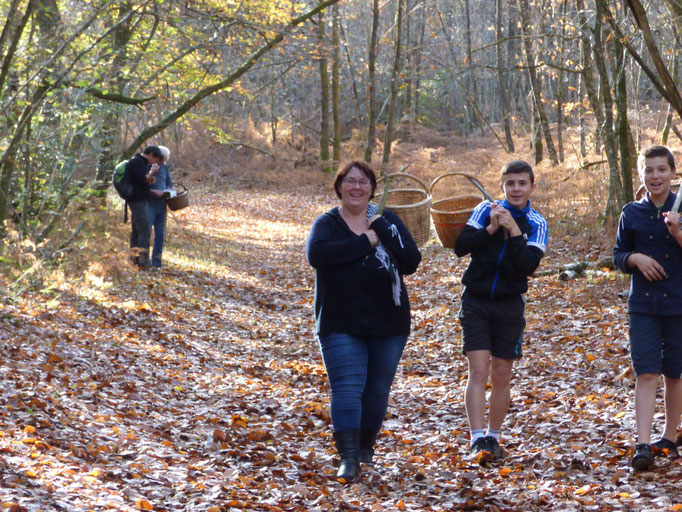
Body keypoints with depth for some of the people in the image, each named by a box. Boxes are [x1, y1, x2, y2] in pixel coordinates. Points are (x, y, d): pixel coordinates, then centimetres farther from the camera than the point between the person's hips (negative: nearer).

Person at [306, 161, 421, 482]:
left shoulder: (387, 221, 5)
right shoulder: (327, 223, -1)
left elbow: (411, 262, -7)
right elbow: (317, 254, -23)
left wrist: (382, 231, -16)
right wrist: (366, 241, -20)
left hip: (388, 324, 3)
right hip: (341, 325, -2)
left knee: (378, 389, 10)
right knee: (347, 388, -11)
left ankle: (366, 444, 29)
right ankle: (348, 457, -14)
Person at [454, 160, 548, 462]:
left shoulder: (536, 224, 0)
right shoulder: (486, 210, 0)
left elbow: (529, 265, -14)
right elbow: (460, 247, -9)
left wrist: (513, 230, -18)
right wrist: (491, 229, -19)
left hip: (510, 306, 1)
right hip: (476, 301, -1)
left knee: (501, 377, 7)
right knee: (478, 371, -11)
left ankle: (493, 437, 20)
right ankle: (477, 438, -14)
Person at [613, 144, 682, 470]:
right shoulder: (632, 213, 5)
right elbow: (618, 256, 11)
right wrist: (635, 258, -10)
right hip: (643, 305, 1)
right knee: (646, 373, -7)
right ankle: (643, 444, -13)